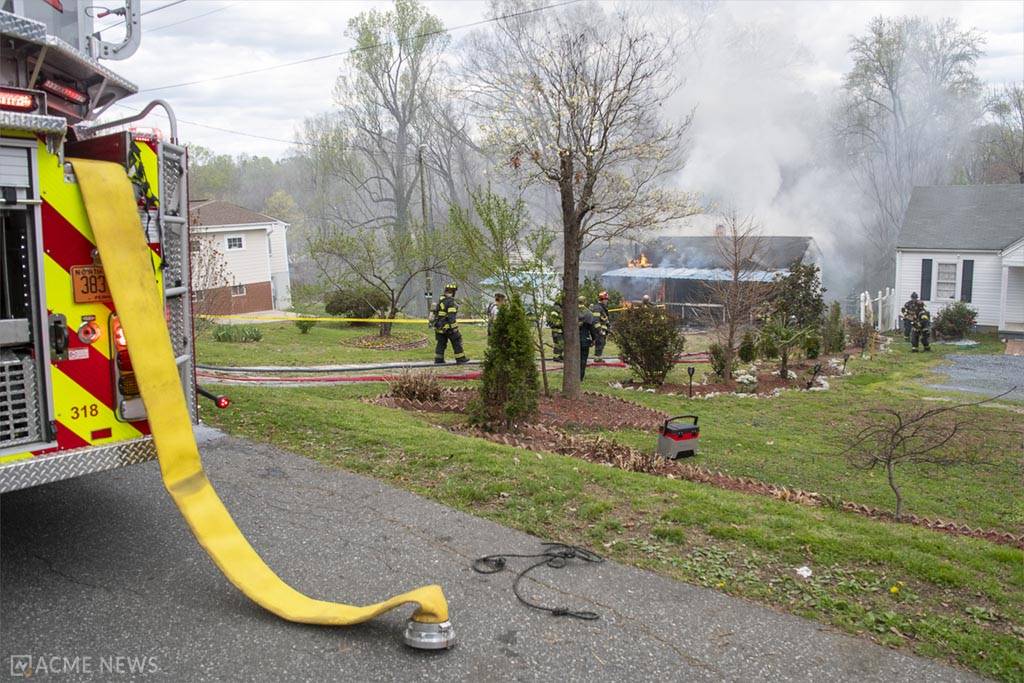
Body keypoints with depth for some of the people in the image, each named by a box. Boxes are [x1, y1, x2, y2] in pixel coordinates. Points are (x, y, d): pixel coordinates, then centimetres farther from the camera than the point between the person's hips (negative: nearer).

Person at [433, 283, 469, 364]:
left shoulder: (440, 301, 11)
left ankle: (438, 360, 8)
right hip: (449, 326, -8)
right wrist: (453, 328, -21)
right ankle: (460, 359, 8)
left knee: (441, 343, 10)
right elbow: (451, 316, -22)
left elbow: (436, 314, 18)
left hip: (440, 326, 8)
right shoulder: (451, 302, -16)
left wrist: (436, 324, 26)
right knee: (457, 342, 3)